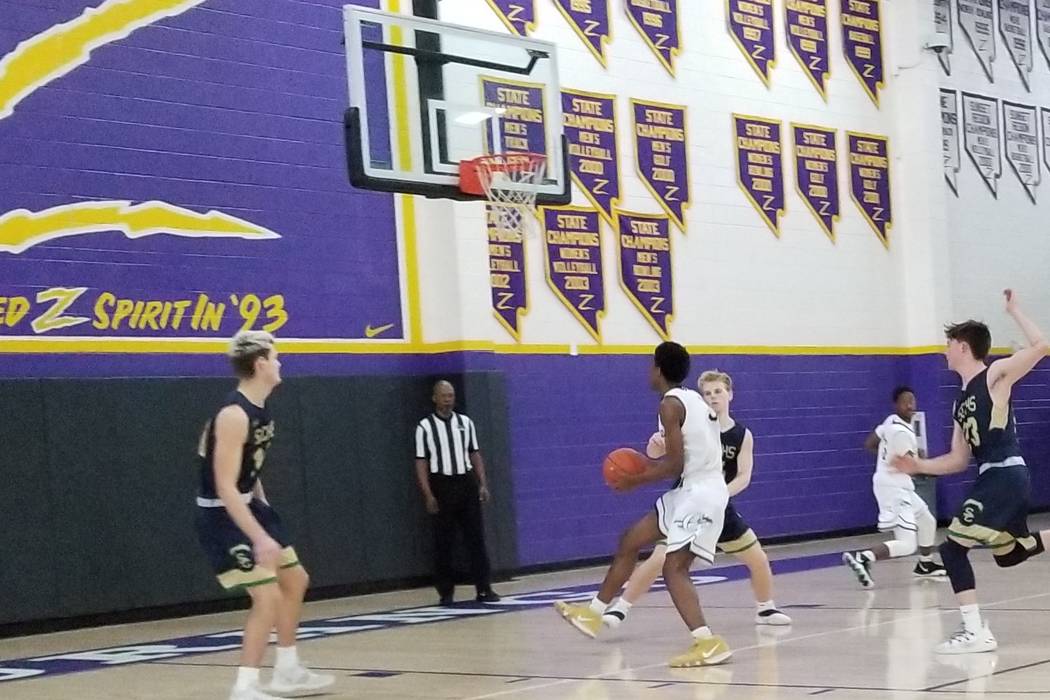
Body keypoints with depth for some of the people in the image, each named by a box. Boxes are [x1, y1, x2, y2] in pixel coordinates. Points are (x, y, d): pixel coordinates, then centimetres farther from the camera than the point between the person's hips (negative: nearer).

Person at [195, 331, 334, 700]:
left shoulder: (259, 410, 5)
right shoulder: (234, 415, -25)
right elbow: (224, 487, -30)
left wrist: (264, 508, 23)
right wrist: (259, 537, -34)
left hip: (249, 505, 10)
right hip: (222, 515, -10)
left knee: (295, 580, 18)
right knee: (268, 597, -15)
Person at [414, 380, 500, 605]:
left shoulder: (465, 423, 9)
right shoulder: (425, 427, -2)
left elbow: (475, 454, 12)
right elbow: (421, 462, -3)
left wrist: (482, 484, 3)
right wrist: (428, 494, -10)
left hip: (467, 482, 3)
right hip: (442, 485, -3)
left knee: (476, 537, 1)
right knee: (443, 542, 2)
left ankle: (484, 588, 4)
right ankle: (446, 592, 9)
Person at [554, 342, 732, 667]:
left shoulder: (670, 404, -14)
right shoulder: (691, 399, 15)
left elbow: (675, 466, -19)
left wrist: (636, 480, -7)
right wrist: (650, 464, 20)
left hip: (699, 493, -10)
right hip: (696, 488, 10)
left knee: (674, 569, -17)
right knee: (630, 541, 17)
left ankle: (709, 643, -26)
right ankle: (594, 613, 29)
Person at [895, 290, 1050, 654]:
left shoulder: (995, 375, -5)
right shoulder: (961, 402, 18)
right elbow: (959, 460, 17)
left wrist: (1014, 310, -10)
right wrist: (919, 466, 5)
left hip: (1004, 475, -10)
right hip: (993, 477, 10)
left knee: (953, 548, -12)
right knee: (1009, 554, 22)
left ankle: (976, 631, -11)